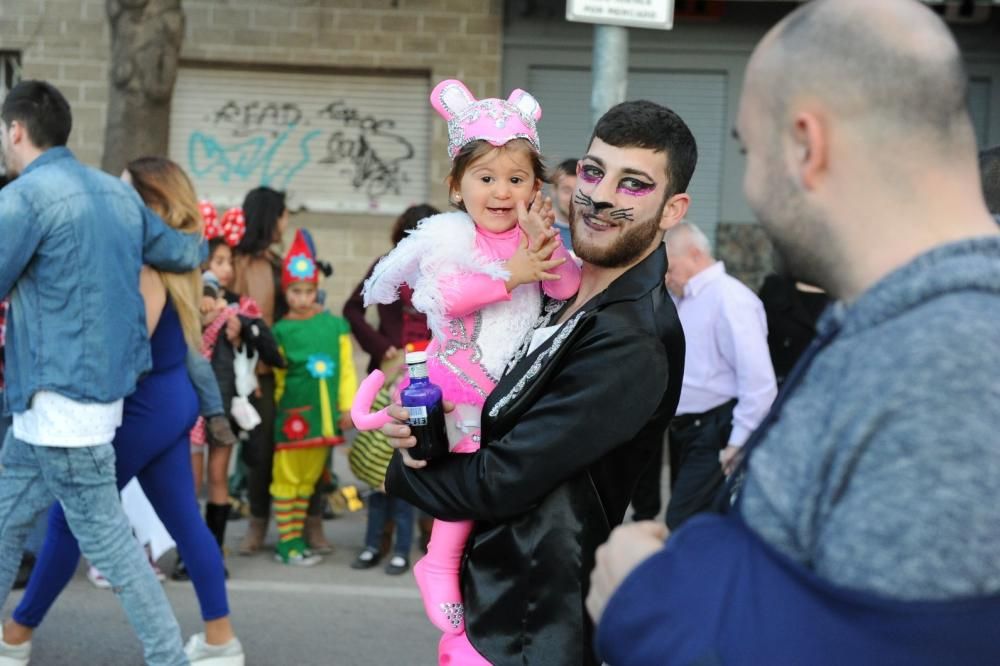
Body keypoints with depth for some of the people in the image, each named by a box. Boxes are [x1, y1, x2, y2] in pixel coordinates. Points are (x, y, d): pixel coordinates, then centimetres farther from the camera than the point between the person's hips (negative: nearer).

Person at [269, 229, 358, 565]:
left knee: (308, 480, 14)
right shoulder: (281, 331, -5)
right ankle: (288, 542, 10)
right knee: (286, 479, 3)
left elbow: (346, 368, 3)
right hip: (292, 414, -3)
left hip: (323, 415, 3)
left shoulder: (335, 325, 2)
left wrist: (348, 406, 0)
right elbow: (275, 375, 0)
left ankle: (297, 539, 25)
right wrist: (277, 402, -1)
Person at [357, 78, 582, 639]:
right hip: (462, 379, -5)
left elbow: (566, 286, -10)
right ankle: (441, 564, 0)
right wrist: (510, 274, -26)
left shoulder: (536, 234, 3)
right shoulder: (448, 235, -12)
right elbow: (441, 296, -26)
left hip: (516, 381, 6)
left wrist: (546, 239, -26)